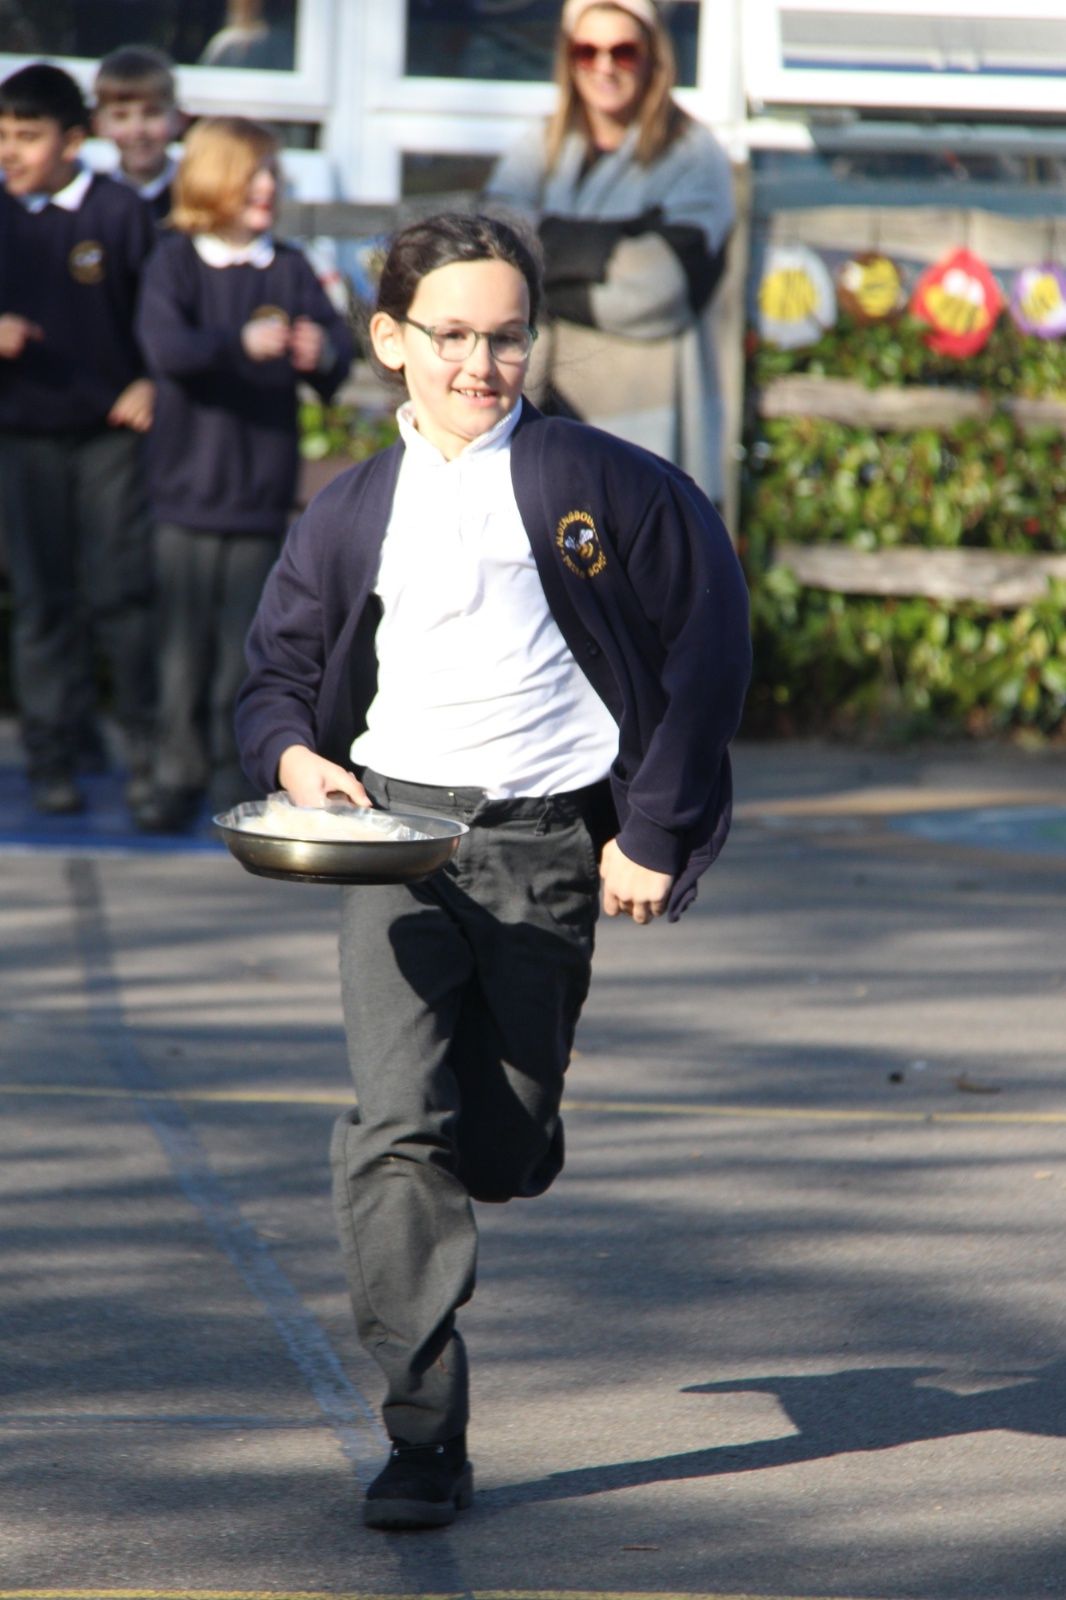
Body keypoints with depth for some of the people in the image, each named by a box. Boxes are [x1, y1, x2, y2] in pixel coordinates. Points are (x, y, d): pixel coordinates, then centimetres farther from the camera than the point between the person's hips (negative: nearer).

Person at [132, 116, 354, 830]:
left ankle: (238, 780, 12)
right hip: (189, 486, -2)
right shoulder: (176, 262, -2)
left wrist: (322, 354, -23)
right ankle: (178, 778, 10)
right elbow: (165, 343, -17)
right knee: (184, 644, 1)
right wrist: (241, 343, -30)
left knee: (245, 647, 4)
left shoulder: (290, 269, 6)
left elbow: (339, 347, 1)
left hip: (262, 494, 2)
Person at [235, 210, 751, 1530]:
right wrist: (293, 755, -8)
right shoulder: (351, 515, 6)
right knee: (396, 1131, -15)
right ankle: (424, 1442, -12)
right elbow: (276, 670, 15)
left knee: (503, 1153, 8)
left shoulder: (598, 484, -2)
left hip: (550, 841, -1)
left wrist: (655, 832, 0)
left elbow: (708, 646, 2)